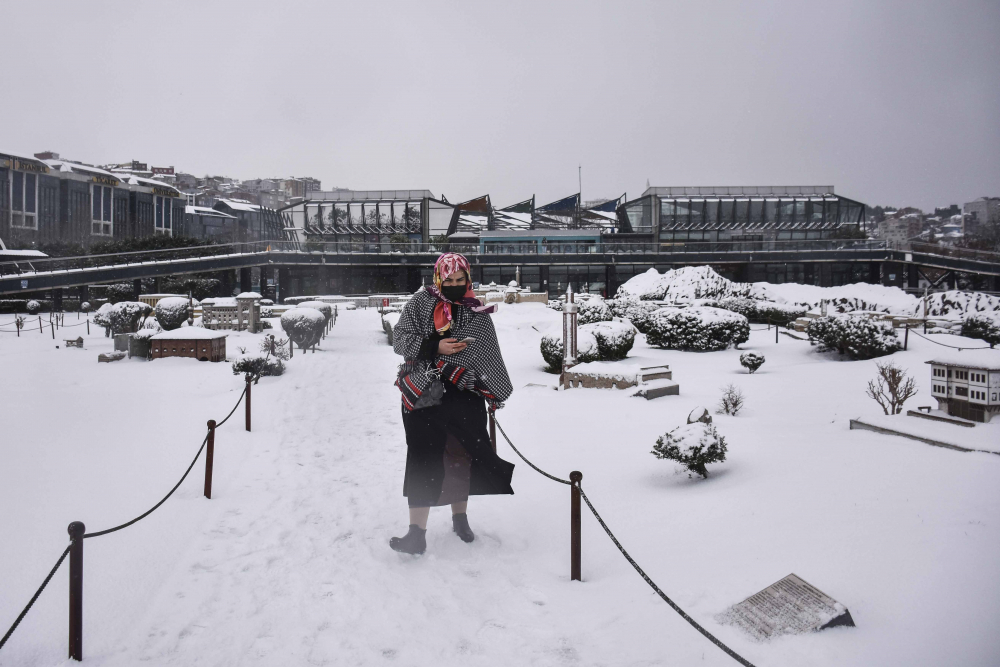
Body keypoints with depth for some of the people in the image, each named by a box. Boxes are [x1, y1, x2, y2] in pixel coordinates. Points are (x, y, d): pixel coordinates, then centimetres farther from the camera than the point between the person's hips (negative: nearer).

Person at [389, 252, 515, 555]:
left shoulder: (477, 312, 5)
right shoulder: (420, 303, 0)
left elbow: (490, 357, 10)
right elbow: (400, 338, -5)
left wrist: (495, 394, 8)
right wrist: (434, 347, -17)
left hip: (465, 397, 2)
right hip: (423, 394, -2)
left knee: (462, 456, 10)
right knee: (424, 460, -6)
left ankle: (460, 517, 31)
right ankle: (417, 532, -2)